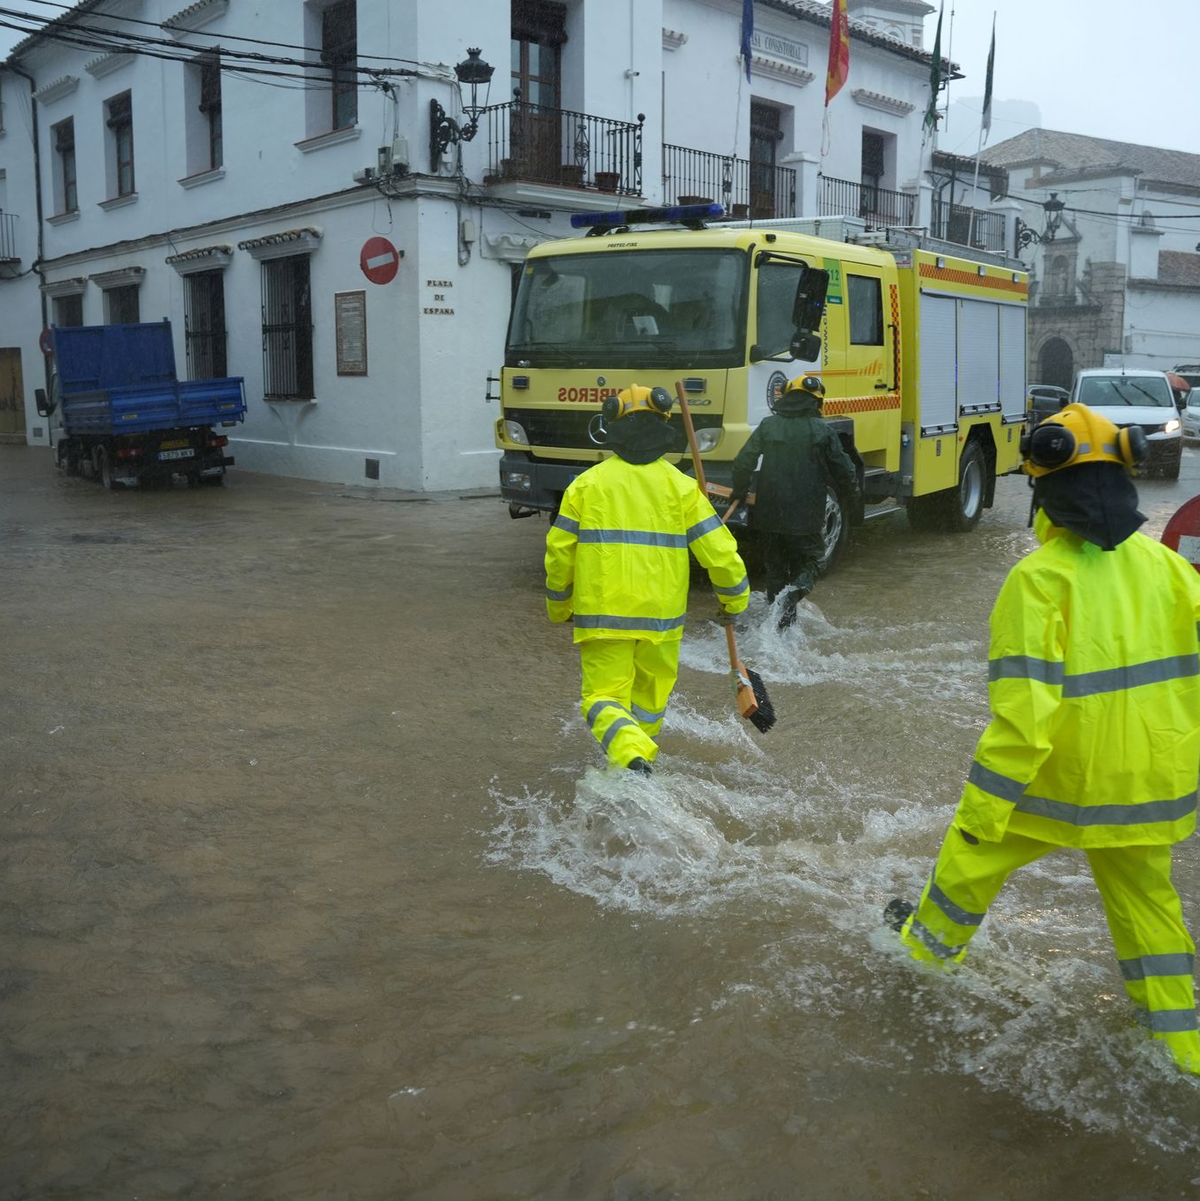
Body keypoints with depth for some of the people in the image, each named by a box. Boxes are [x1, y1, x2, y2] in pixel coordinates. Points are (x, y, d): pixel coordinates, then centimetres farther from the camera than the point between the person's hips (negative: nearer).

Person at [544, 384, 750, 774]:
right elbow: (718, 550, -4)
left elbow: (559, 551, 1)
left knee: (604, 696, 3)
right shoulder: (680, 486, -1)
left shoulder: (587, 483, 0)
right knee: (650, 694, 22)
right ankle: (638, 751, 34)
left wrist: (558, 606, 17)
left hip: (602, 613, -1)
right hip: (661, 614, 1)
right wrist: (734, 599, 13)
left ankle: (631, 755, -22)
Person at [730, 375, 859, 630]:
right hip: (806, 514, -3)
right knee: (809, 561, 9)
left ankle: (778, 614, 16)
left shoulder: (768, 426, 1)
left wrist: (740, 491, 18)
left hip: (770, 513, 3)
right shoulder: (822, 431, -6)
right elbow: (845, 472, -3)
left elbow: (743, 462, 1)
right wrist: (850, 490, 19)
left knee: (774, 565, 17)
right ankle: (794, 592, -21)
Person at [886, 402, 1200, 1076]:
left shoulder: (1041, 579, -21)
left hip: (1060, 783, -5)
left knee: (974, 856, 21)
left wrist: (982, 806, -18)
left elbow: (1023, 713, -25)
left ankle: (933, 943, 44)